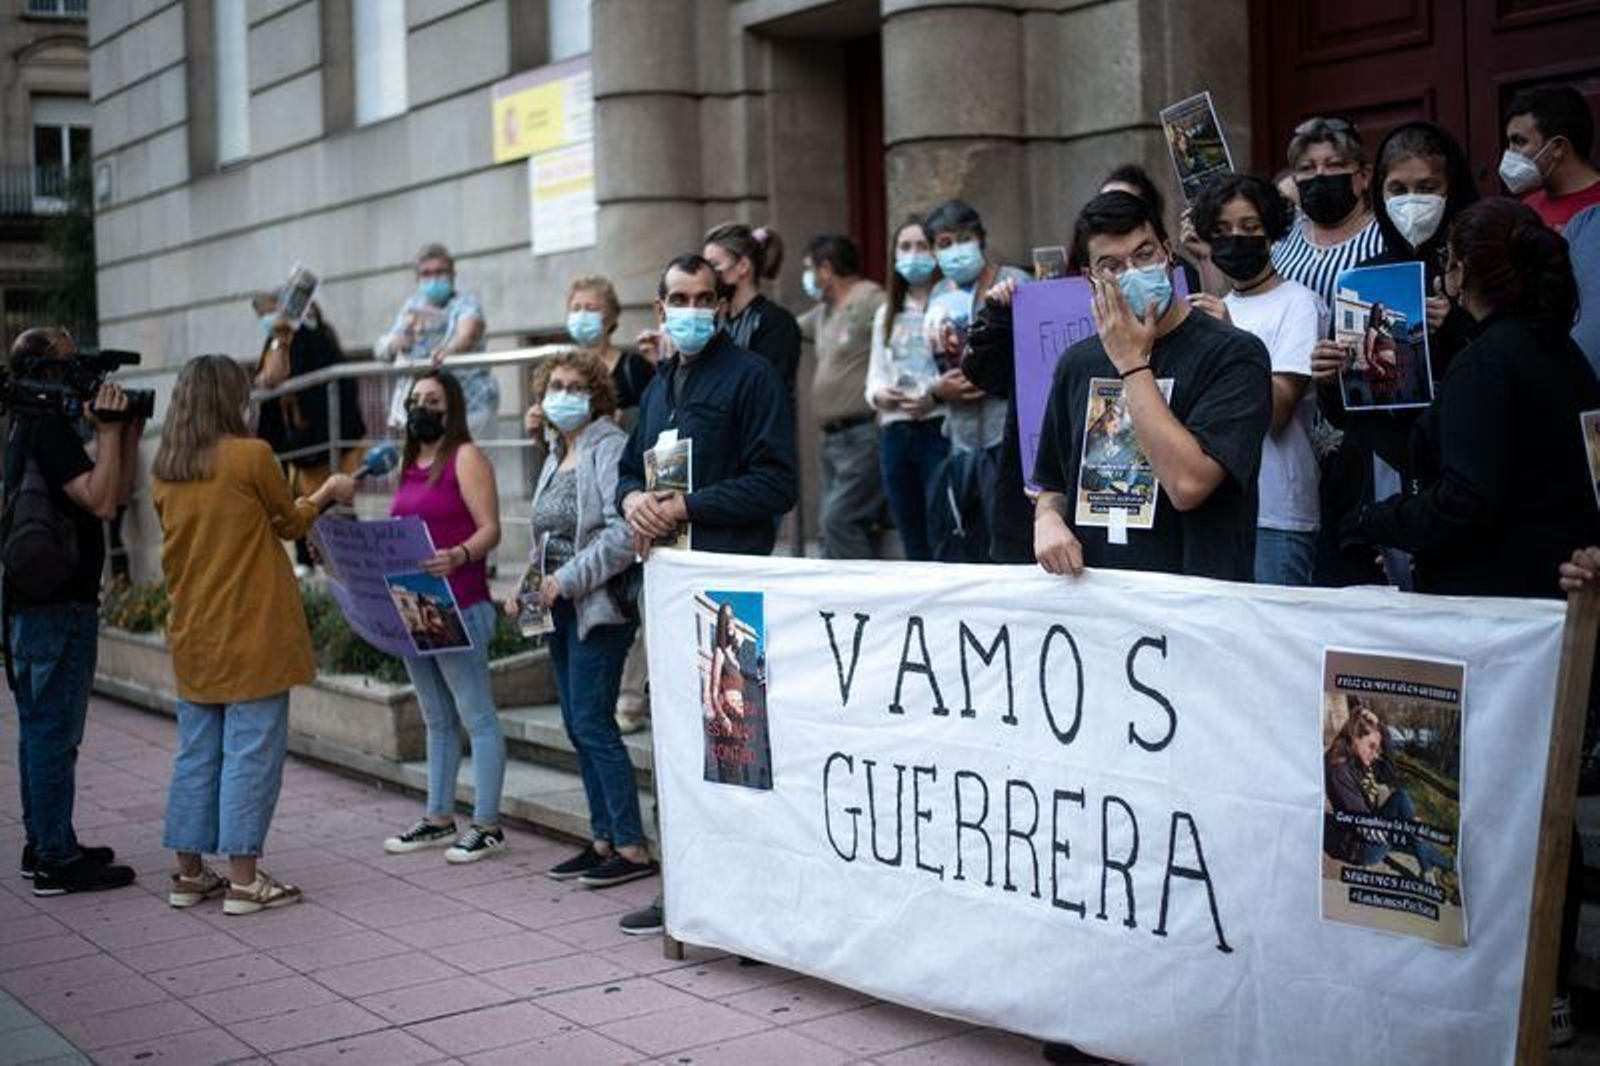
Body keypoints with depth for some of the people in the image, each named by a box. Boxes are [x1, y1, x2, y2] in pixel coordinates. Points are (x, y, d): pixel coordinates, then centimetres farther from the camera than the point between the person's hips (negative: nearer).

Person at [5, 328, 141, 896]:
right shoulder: (50, 429, -15)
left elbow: (116, 493, 17)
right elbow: (101, 502, -24)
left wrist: (128, 433, 9)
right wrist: (109, 431, -18)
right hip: (59, 604, -11)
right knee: (55, 731, -6)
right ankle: (57, 860, -2)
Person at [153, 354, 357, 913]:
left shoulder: (164, 470, 6)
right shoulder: (251, 455, -11)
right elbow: (289, 522, 3)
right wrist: (328, 494, 20)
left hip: (193, 634, 6)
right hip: (252, 634, -6)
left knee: (196, 752, 13)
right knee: (251, 751, -1)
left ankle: (189, 872, 18)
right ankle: (244, 879, 1)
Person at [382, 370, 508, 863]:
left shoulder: (466, 457, -6)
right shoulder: (409, 464, 17)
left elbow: (490, 529, -13)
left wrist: (458, 556, -31)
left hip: (459, 608, -9)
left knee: (477, 717, -5)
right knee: (437, 721, 15)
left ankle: (487, 825, -2)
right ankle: (438, 819, 22)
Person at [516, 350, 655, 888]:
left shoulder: (610, 448, -11)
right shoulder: (556, 457, 17)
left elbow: (624, 533, -22)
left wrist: (568, 580, -20)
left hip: (599, 607, -9)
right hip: (560, 609, 9)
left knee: (592, 724, -10)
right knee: (579, 728, 10)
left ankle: (632, 848, -3)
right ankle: (603, 839, 18)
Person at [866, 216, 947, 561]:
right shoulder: (886, 313, 20)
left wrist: (936, 397, -22)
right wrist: (880, 395, -3)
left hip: (939, 428, -6)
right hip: (895, 432, 6)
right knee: (912, 541, 9)